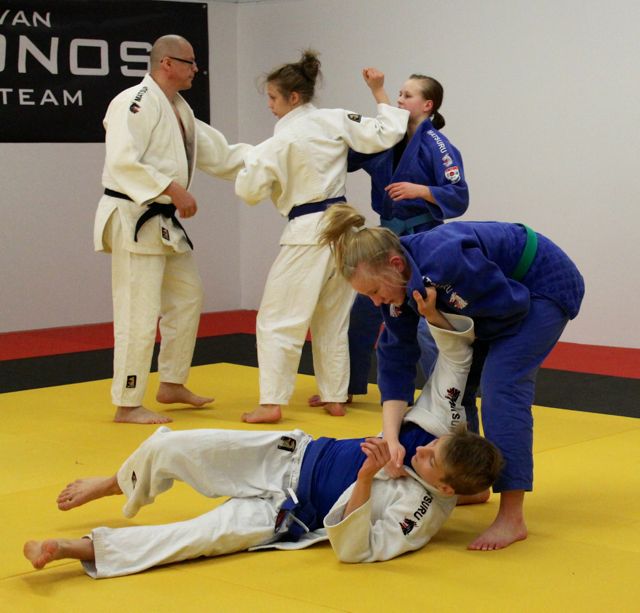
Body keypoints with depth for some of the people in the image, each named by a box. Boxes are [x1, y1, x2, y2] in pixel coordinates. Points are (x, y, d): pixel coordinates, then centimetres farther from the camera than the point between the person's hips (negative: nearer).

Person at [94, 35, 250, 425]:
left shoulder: (180, 110, 15)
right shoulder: (136, 104, -16)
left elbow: (219, 155, 18)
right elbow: (123, 161, -26)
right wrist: (172, 188, -28)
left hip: (165, 221, 10)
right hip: (134, 219, -10)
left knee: (187, 298, 17)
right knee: (139, 314, -9)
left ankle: (172, 384, 30)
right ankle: (128, 404, 0)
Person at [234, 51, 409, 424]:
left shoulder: (281, 141, -14)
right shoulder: (337, 121, 0)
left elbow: (250, 191, -12)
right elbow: (386, 134, 1)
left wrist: (251, 161, 8)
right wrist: (379, 93, 12)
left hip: (308, 234, -6)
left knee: (278, 320, -2)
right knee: (333, 320, 17)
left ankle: (271, 403, -7)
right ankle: (335, 397, 22)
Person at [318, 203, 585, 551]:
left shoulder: (444, 260, -38)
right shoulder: (397, 285, -12)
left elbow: (512, 306, -30)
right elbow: (395, 364, -13)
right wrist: (391, 438, -24)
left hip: (545, 285, -8)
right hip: (504, 290, 9)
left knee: (501, 384, -20)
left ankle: (512, 519, -20)